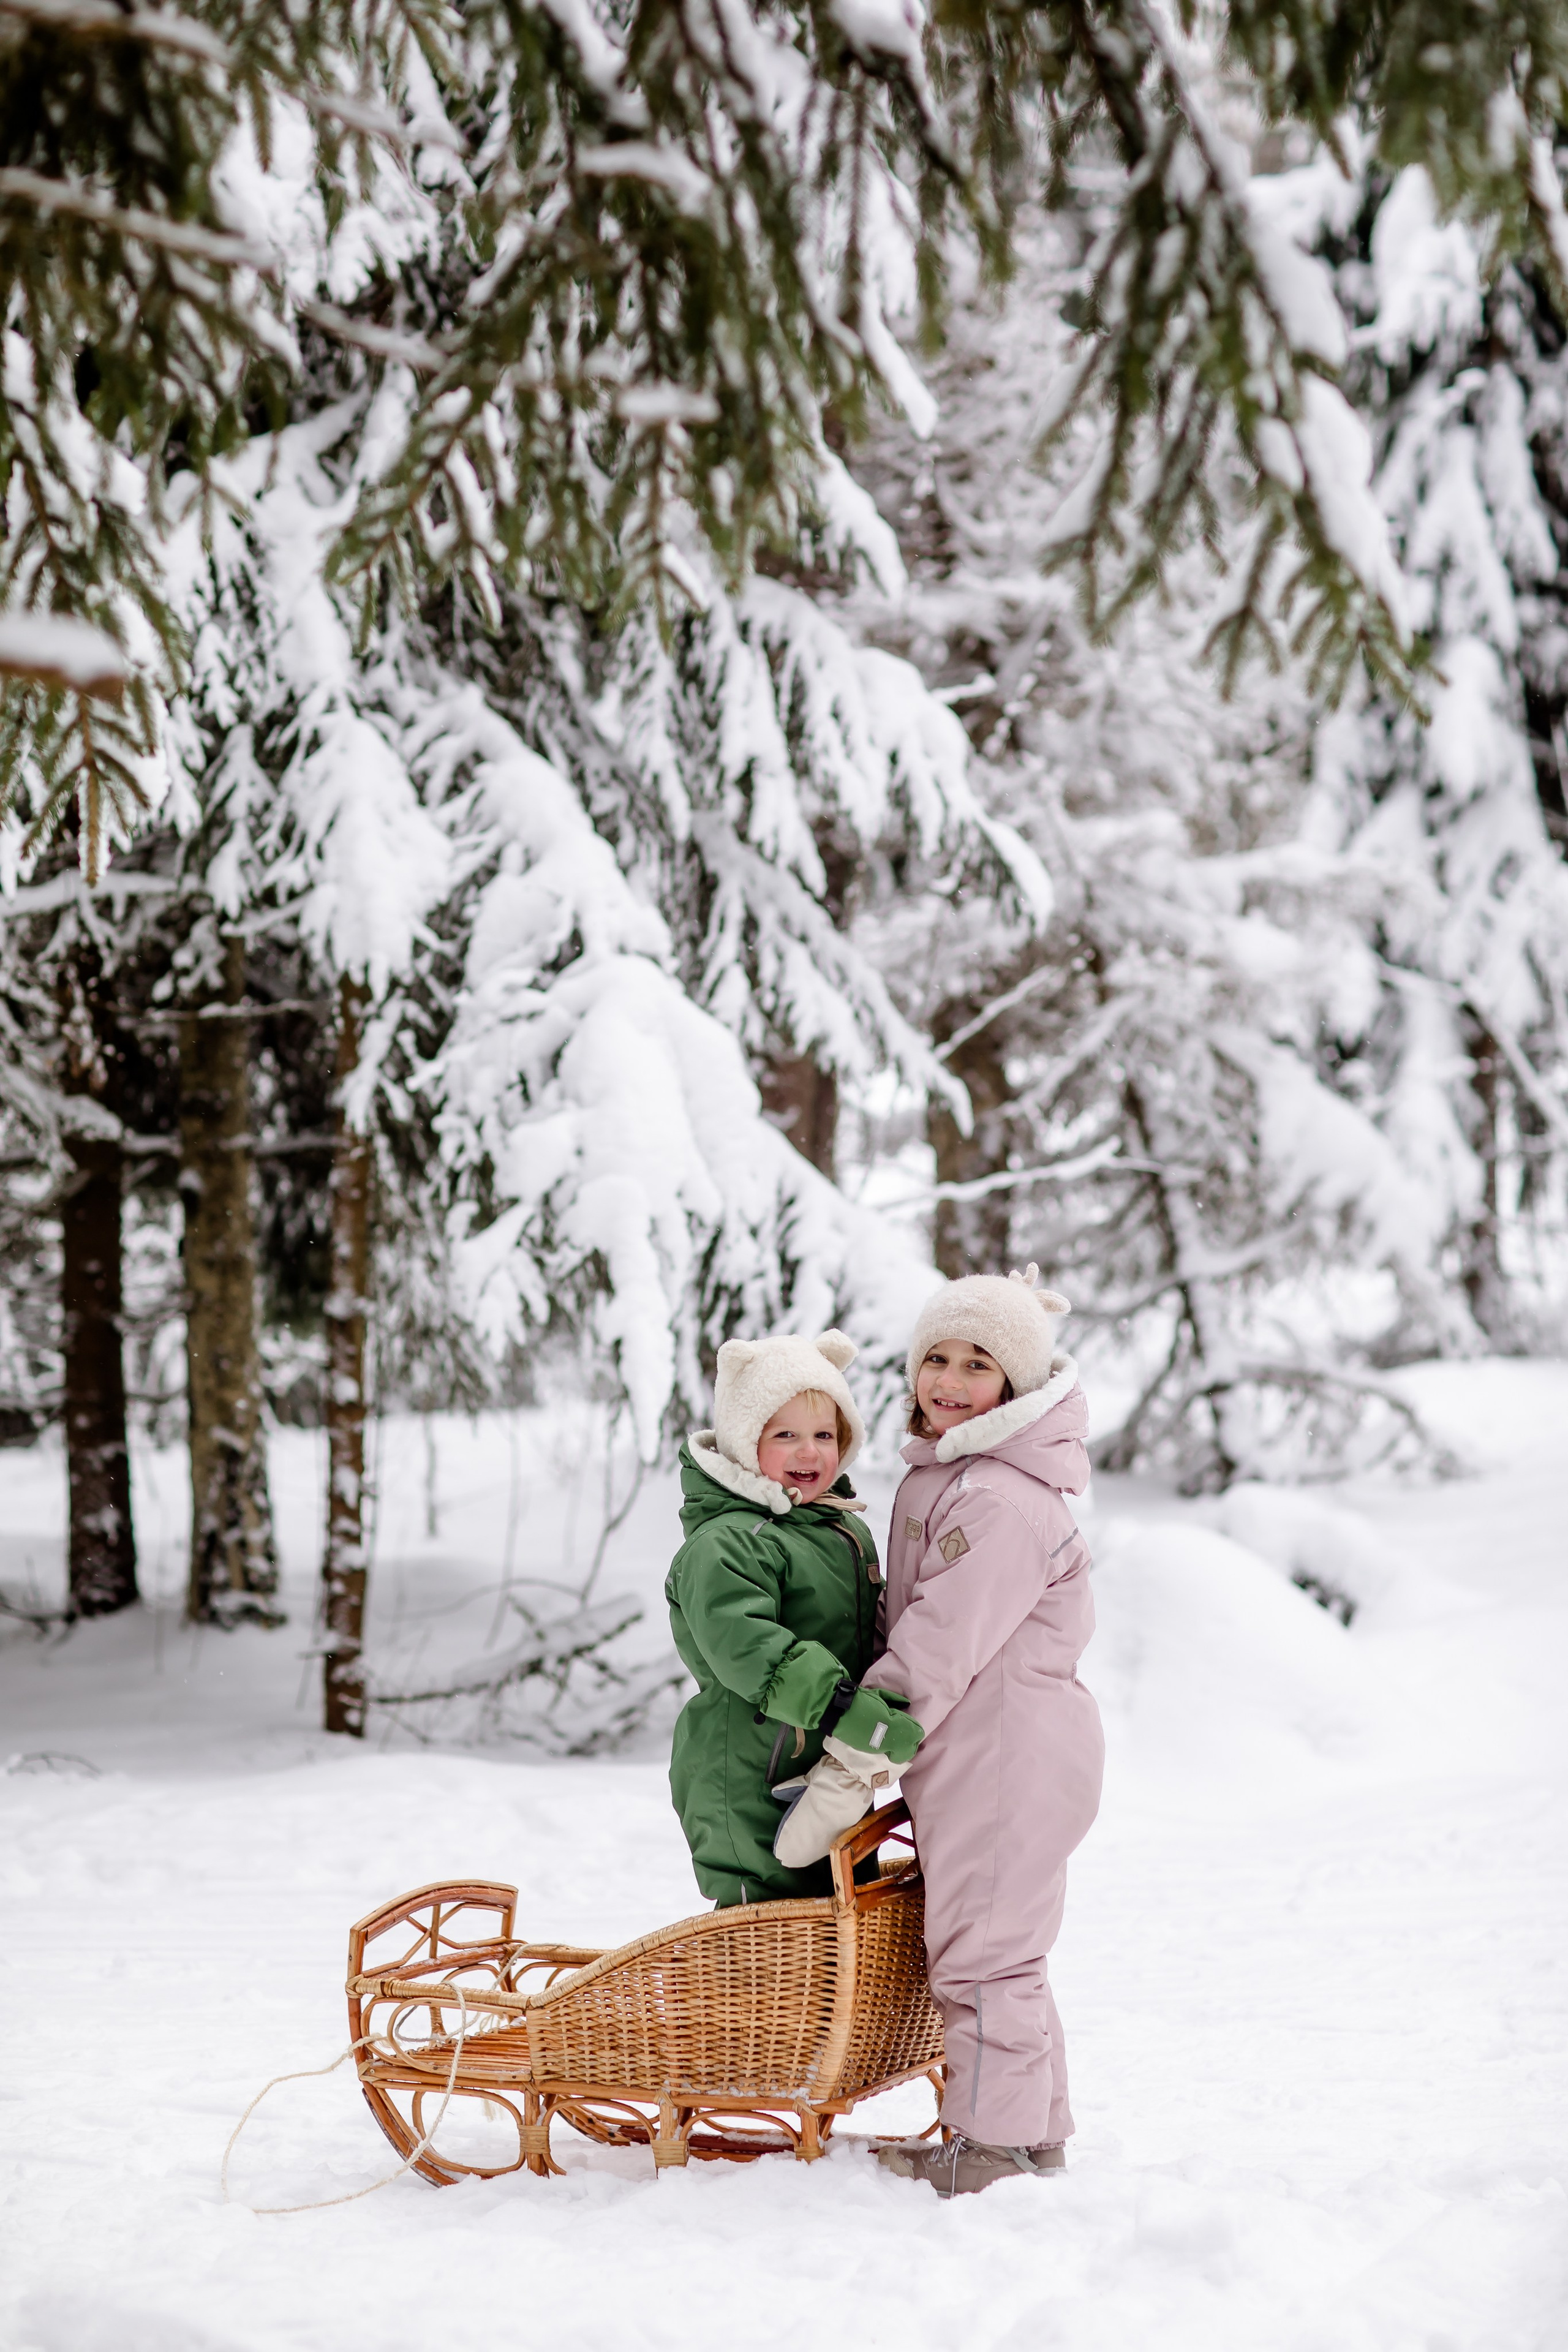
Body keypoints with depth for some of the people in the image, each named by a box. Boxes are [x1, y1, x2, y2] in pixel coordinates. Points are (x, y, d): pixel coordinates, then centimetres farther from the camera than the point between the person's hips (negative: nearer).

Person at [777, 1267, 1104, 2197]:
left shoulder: (1003, 1501, -21)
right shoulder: (937, 1478, 13)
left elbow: (935, 1655, -23)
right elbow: (915, 1630, 21)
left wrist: (845, 1779, -20)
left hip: (1009, 1760, -11)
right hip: (975, 1761, 11)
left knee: (980, 1949, -2)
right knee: (1000, 1951, 18)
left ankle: (995, 2146, 9)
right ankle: (1037, 2133, 29)